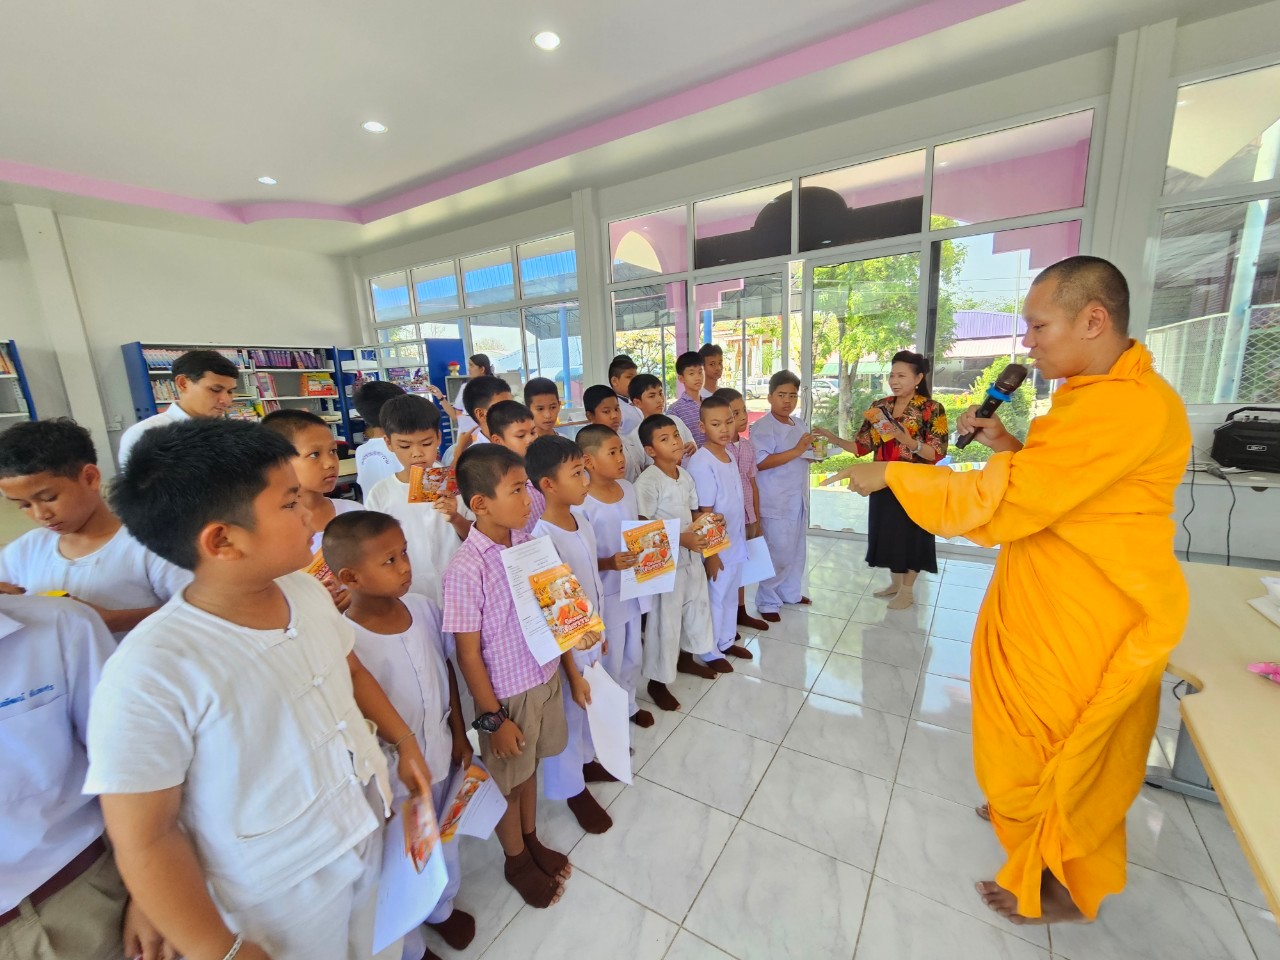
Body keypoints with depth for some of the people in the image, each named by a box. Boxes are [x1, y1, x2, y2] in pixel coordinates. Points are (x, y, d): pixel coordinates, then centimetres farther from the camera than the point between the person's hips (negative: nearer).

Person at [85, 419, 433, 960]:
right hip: (279, 895, -5)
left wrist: (404, 742, 8)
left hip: (366, 831, 6)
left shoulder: (307, 591, -10)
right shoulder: (151, 673, -29)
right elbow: (145, 841, -20)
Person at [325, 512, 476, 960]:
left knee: (444, 840, 30)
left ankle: (442, 907, 61)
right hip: (394, 778, -5)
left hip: (440, 757, 5)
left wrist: (459, 734, 6)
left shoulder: (424, 607, -14)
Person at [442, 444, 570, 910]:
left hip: (544, 677, 5)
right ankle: (517, 860, 48)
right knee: (508, 780, 20)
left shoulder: (526, 542, -8)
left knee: (531, 766, 27)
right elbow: (468, 653, -18)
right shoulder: (466, 568, -26)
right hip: (506, 694, -5)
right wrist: (493, 718, -12)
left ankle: (532, 839, 53)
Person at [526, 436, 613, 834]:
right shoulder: (543, 538, -29)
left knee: (591, 706, 26)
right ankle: (573, 788, 42)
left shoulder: (579, 516, -5)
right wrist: (573, 674, -14)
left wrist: (600, 633, 14)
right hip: (566, 648, -7)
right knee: (569, 714, 16)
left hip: (591, 636, 7)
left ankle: (587, 760, 53)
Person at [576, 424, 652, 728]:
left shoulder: (628, 489, -1)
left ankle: (629, 704, 49)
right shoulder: (582, 504, -23)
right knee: (610, 660, 13)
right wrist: (608, 563, -33)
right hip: (604, 596, -7)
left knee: (633, 654, 24)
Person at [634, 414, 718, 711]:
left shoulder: (685, 475, 3)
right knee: (665, 619, 3)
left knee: (697, 604, 22)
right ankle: (657, 681, 23)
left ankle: (686, 658, 47)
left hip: (692, 554, 8)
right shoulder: (648, 482, -21)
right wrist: (681, 538, -25)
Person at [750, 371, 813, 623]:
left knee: (797, 549, 18)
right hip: (775, 502, -9)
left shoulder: (798, 424, 12)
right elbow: (761, 462, -25)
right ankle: (767, 601, 14)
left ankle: (790, 592, 36)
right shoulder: (762, 427, -15)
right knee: (777, 553, -2)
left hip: (798, 498, 9)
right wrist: (796, 451, -26)